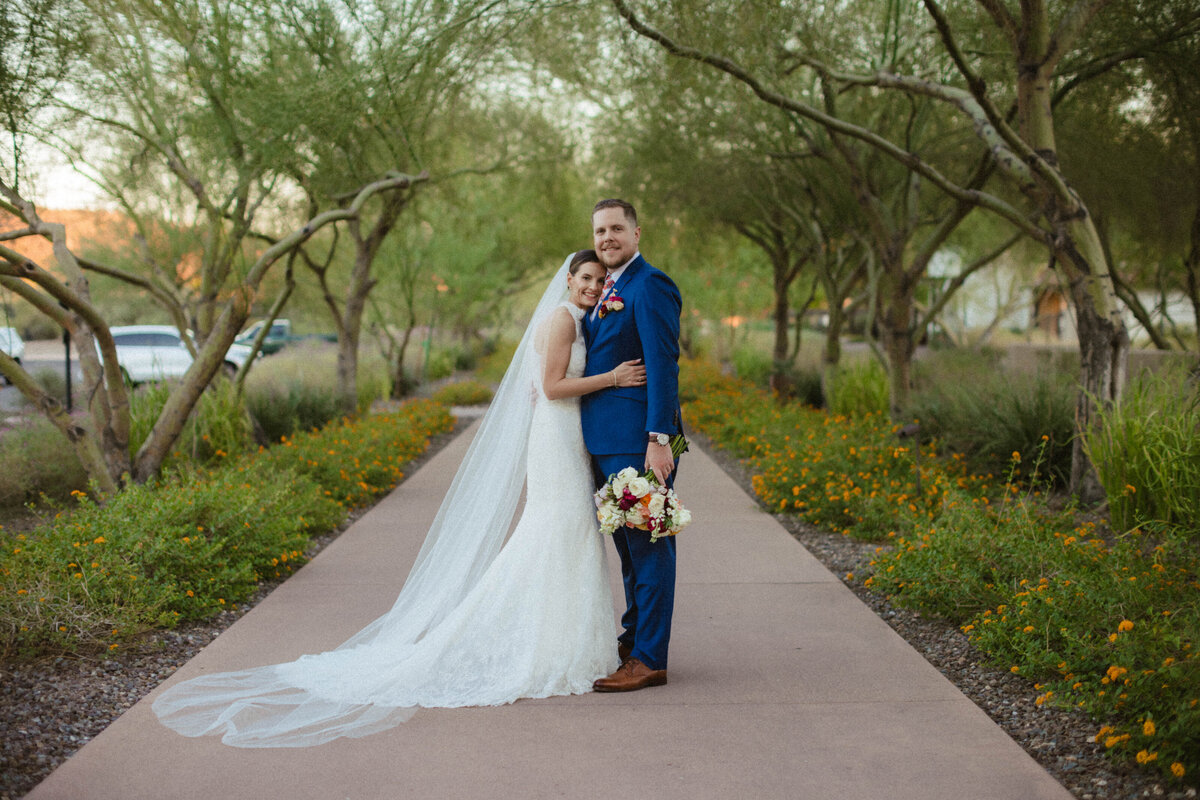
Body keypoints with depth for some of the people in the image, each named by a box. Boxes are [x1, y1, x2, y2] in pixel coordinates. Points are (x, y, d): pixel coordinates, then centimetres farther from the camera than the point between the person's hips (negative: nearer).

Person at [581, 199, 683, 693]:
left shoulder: (649, 286, -10)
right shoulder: (609, 292, 19)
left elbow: (662, 365, -17)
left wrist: (660, 439, -22)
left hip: (638, 443, -10)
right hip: (606, 445, 10)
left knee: (647, 546, -4)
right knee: (627, 545, 17)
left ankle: (649, 660, 0)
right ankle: (633, 639, 29)